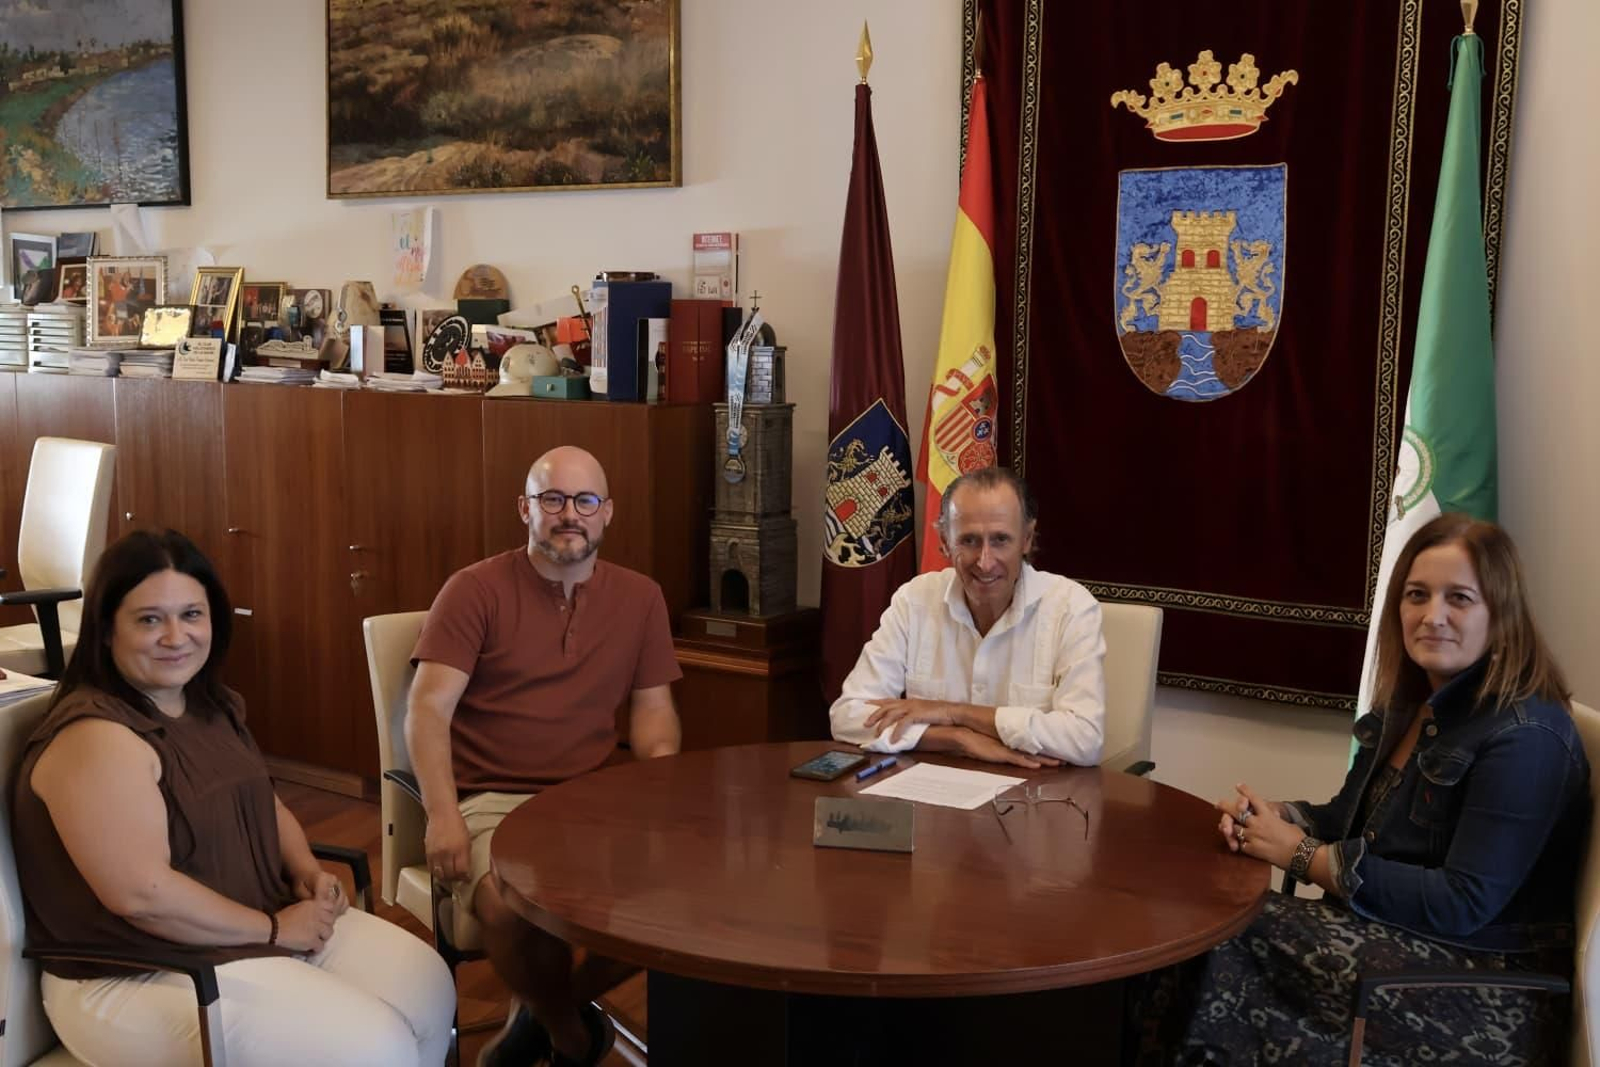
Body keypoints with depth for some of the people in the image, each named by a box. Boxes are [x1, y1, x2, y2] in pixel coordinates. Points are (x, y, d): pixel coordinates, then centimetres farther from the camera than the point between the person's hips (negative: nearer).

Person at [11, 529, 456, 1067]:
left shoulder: (212, 706, 7)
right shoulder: (95, 737, -22)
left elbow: (263, 804, 19)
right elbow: (142, 893, -29)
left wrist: (307, 871, -1)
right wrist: (273, 928, -19)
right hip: (139, 977, -9)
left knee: (429, 984, 0)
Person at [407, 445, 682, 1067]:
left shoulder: (640, 598, 11)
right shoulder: (475, 590, -1)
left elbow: (653, 708, 13)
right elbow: (427, 709, -8)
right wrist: (443, 815, -22)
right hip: (491, 800, -3)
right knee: (515, 909, -34)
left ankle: (547, 1011, 5)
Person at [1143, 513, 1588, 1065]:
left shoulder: (1526, 737, -20)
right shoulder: (1413, 704, 7)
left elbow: (1463, 904, -24)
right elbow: (1356, 821, 16)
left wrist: (1303, 855, -19)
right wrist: (1270, 816, -7)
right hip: (1402, 935, 8)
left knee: (1232, 934, -17)